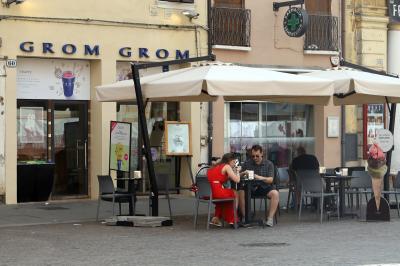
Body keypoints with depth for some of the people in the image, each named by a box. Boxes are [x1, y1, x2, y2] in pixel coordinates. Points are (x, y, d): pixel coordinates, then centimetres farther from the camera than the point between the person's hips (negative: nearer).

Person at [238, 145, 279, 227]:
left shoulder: (269, 164, 4)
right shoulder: (247, 164, 8)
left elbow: (270, 180, -5)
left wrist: (260, 178, -24)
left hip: (264, 187, -1)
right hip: (251, 187, 1)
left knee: (275, 193, -31)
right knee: (240, 192, -29)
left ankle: (270, 218, -25)